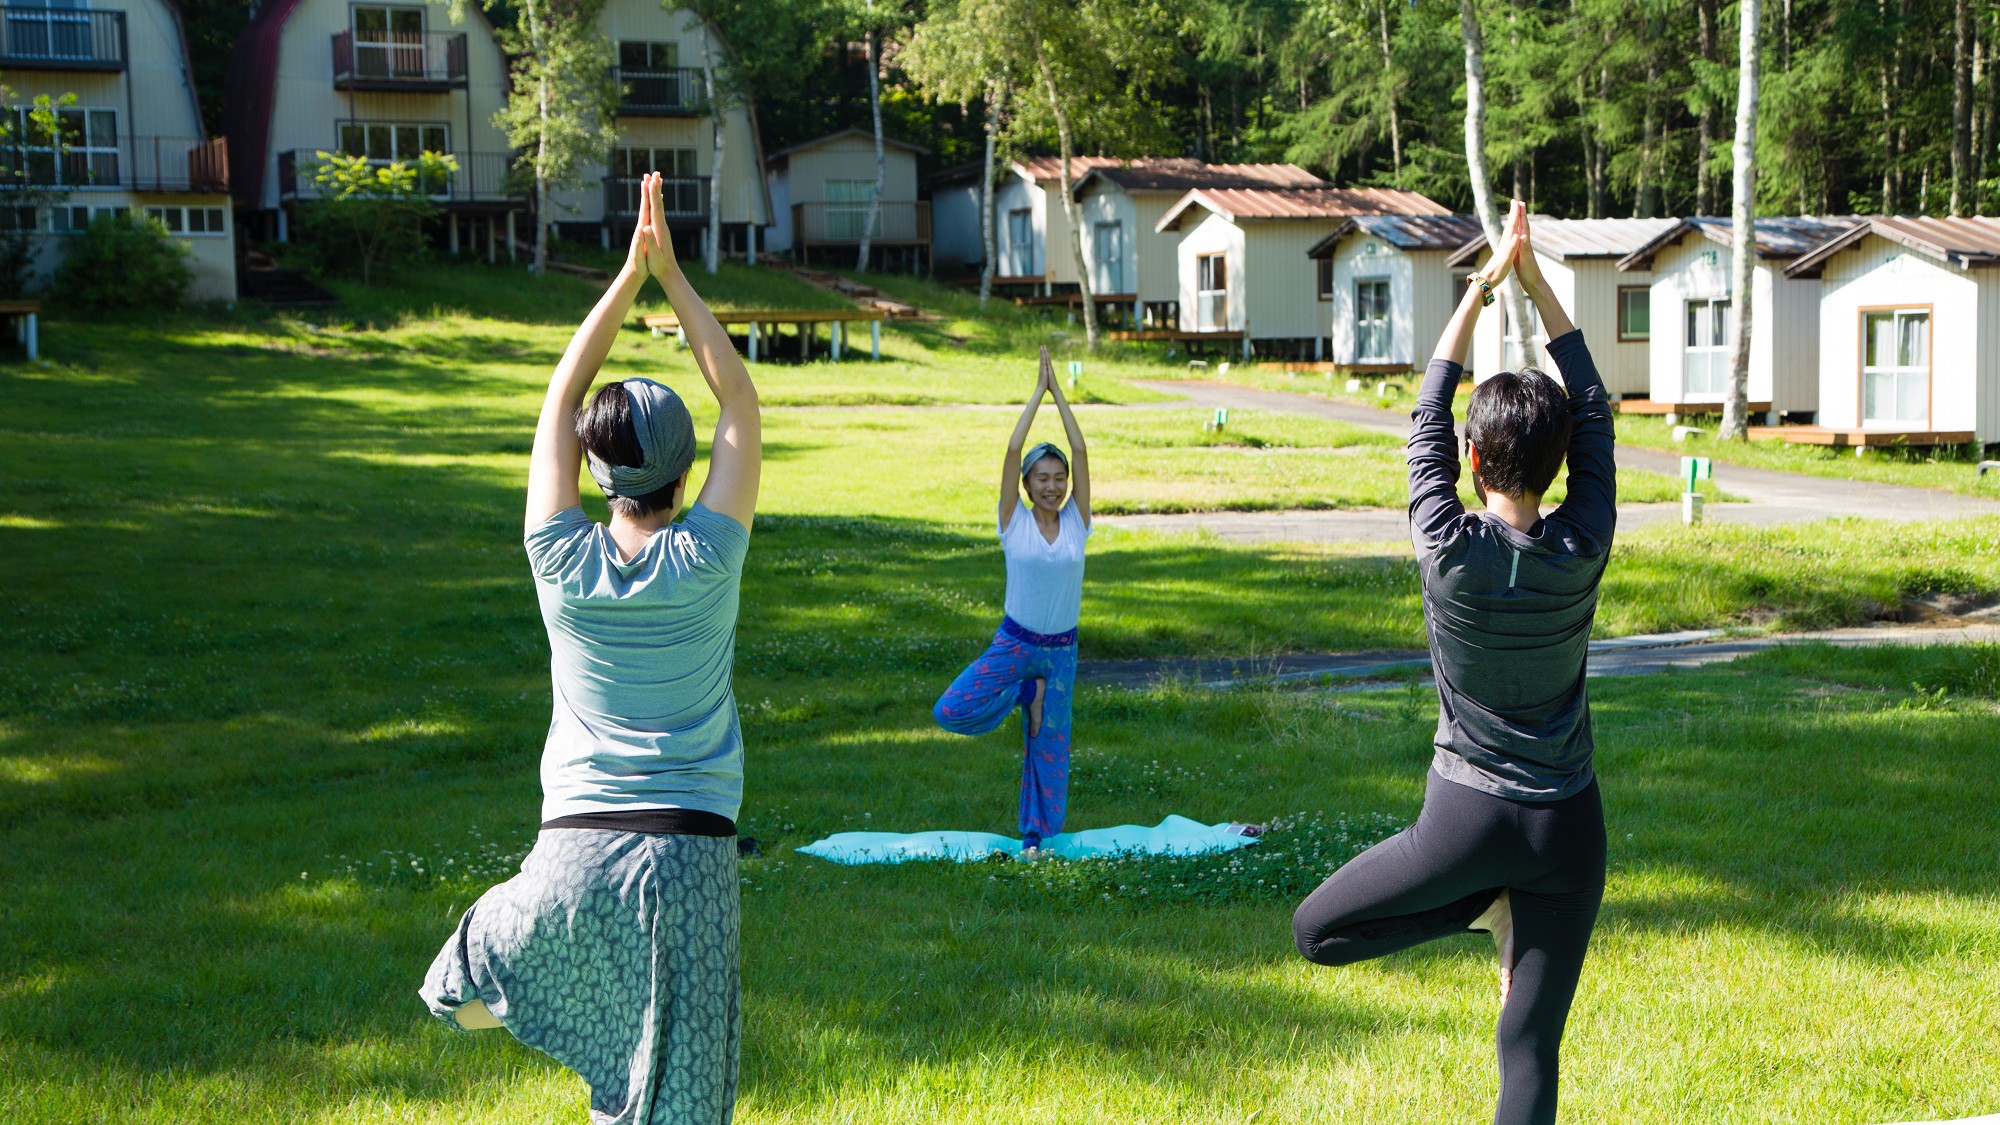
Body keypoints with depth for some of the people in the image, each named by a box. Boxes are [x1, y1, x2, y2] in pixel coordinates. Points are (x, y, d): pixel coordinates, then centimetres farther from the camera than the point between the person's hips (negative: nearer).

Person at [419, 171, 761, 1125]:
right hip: (690, 852, -1)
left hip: (575, 851, 2)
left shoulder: (564, 564, -2)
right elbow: (741, 408, 4)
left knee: (483, 980, 35)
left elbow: (559, 402, 8)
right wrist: (671, 275, 7)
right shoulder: (705, 564, -6)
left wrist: (629, 275, 10)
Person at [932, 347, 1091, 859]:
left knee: (1049, 743, 6)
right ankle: (1026, 694, 7)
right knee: (950, 711, -16)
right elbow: (1012, 450, -12)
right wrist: (1037, 393, -8)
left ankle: (1036, 835, 20)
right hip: (1013, 643, -1)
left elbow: (1081, 452, -6)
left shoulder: (1076, 523, 0)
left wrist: (1060, 392, -5)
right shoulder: (1014, 523, -5)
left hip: (1062, 649, 1)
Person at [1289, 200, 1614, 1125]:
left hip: (1468, 818, -3)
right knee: (1530, 1050, 7)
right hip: (1568, 824, 3)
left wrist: (1484, 283, 4)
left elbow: (1427, 419, -2)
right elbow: (1595, 411, 3)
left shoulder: (1450, 553, -14)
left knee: (1317, 931, 17)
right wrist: (1536, 283, 4)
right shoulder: (1583, 552, -9)